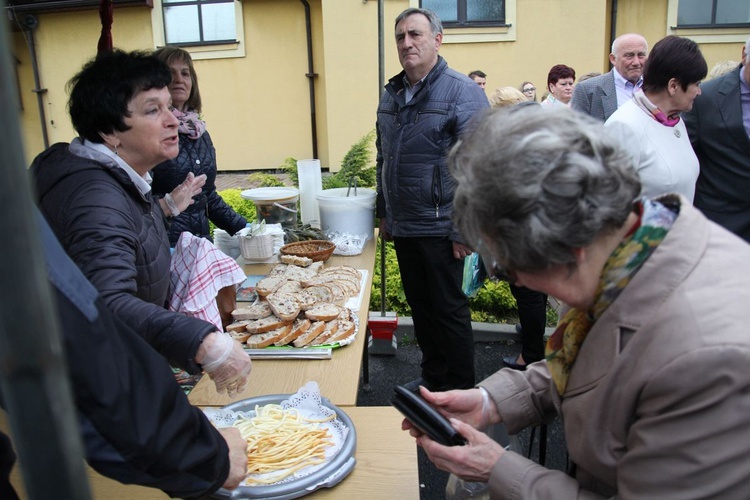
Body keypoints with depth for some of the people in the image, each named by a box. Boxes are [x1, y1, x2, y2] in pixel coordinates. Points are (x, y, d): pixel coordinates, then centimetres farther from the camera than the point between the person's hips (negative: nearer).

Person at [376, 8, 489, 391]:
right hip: (403, 228, 7)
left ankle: (460, 393, 22)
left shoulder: (462, 92, -10)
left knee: (449, 311, 5)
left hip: (441, 228, -6)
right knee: (420, 308, 17)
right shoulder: (391, 95, 11)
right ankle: (433, 378, 34)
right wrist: (384, 214, 17)